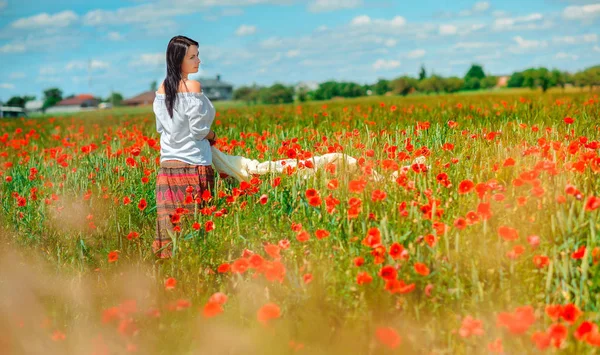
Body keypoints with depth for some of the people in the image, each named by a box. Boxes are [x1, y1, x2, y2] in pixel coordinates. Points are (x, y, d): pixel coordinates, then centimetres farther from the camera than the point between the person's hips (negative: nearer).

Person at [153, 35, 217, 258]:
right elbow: (198, 129, -11)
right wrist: (212, 136, 8)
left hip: (168, 165, 6)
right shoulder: (192, 86, -10)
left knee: (170, 222, 6)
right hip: (192, 165, -6)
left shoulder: (161, 89, 10)